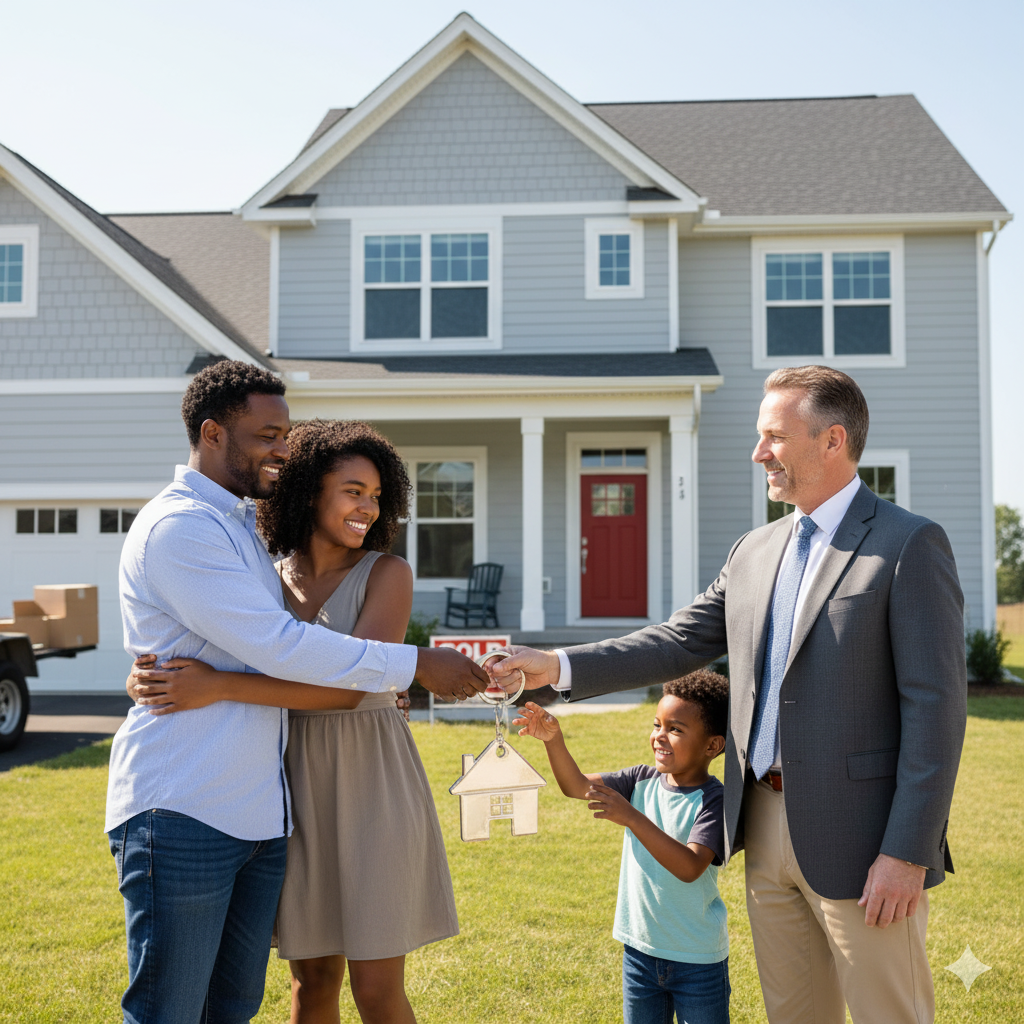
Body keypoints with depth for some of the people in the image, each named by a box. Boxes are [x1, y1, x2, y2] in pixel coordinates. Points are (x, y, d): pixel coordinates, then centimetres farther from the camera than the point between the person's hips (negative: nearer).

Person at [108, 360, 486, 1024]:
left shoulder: (242, 523, 18)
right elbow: (277, 646, -20)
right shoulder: (178, 527, -13)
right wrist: (414, 665, -16)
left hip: (256, 812, 9)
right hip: (182, 813, -9)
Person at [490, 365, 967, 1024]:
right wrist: (558, 667, 0)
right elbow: (681, 642, 11)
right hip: (767, 826, 7)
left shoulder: (910, 546, -9)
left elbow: (936, 707, -13)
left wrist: (907, 854, -17)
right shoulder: (753, 552, 13)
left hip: (858, 842, -6)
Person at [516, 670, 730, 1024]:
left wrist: (632, 818, -36)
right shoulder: (642, 781, -1)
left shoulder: (714, 800, -18)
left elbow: (690, 868, -30)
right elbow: (576, 786, -5)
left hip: (698, 960, -5)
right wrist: (553, 739, -21)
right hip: (641, 950, 5)